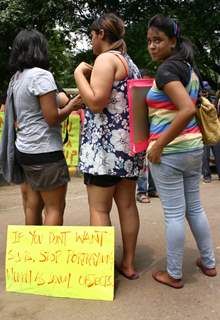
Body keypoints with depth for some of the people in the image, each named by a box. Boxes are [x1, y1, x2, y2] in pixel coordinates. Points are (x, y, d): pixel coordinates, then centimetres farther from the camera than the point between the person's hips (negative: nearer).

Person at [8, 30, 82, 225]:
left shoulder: (16, 77, 12)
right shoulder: (41, 75, -14)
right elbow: (52, 117, -18)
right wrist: (71, 106, 0)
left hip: (25, 149, 9)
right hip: (45, 151, -9)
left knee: (33, 205, 14)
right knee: (55, 208, -1)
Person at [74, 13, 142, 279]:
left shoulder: (105, 59, -8)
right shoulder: (129, 62, 19)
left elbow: (96, 102, -18)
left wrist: (79, 73, -6)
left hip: (106, 145, -9)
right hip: (129, 144, 9)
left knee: (99, 208, -3)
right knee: (127, 204, 11)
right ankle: (128, 263, 20)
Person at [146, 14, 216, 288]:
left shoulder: (166, 69, -14)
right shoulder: (189, 67, 13)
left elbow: (187, 110, -27)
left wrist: (159, 144, -21)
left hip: (169, 150, -9)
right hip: (194, 147, 9)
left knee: (173, 213, 2)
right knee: (194, 207, 19)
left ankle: (174, 275, 16)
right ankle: (208, 263, 32)